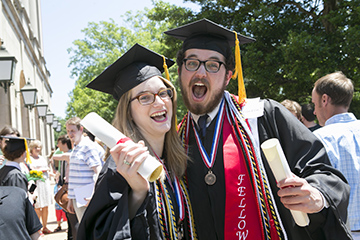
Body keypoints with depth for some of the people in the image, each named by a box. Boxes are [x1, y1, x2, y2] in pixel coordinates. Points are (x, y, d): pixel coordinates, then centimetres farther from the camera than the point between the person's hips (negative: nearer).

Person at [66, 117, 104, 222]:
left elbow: (99, 172, -17)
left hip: (86, 198, -8)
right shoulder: (75, 148, 16)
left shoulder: (88, 146, -10)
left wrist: (93, 197, -25)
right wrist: (70, 199, 21)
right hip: (77, 199, 9)